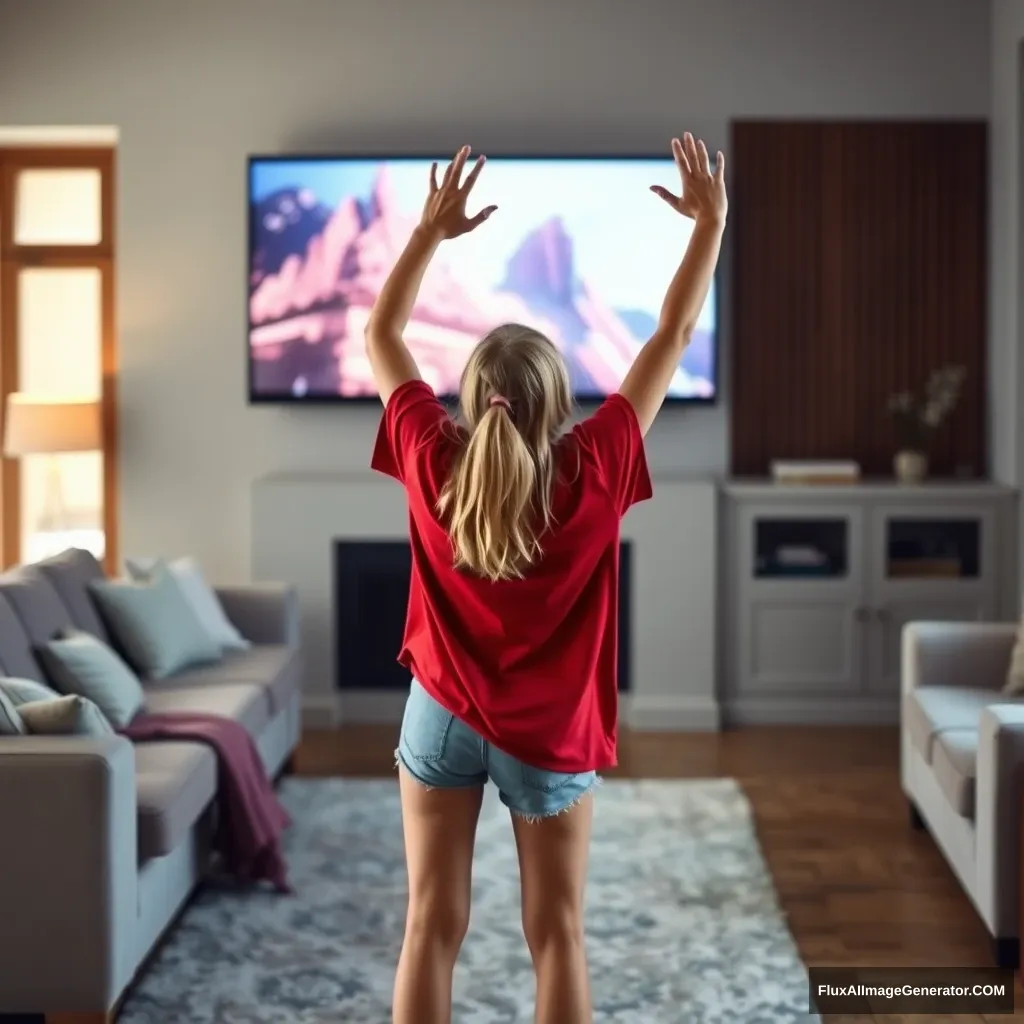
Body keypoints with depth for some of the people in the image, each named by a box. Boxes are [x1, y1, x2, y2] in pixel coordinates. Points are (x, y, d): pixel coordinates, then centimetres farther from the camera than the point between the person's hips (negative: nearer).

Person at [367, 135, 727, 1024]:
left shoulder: (434, 464, -14)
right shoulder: (593, 473, -18)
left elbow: (381, 336, 0)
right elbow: (673, 339, -11)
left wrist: (432, 231, 1)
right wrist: (711, 223, -5)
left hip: (444, 715, 2)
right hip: (550, 734, -1)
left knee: (433, 927, 8)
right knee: (558, 936, 9)